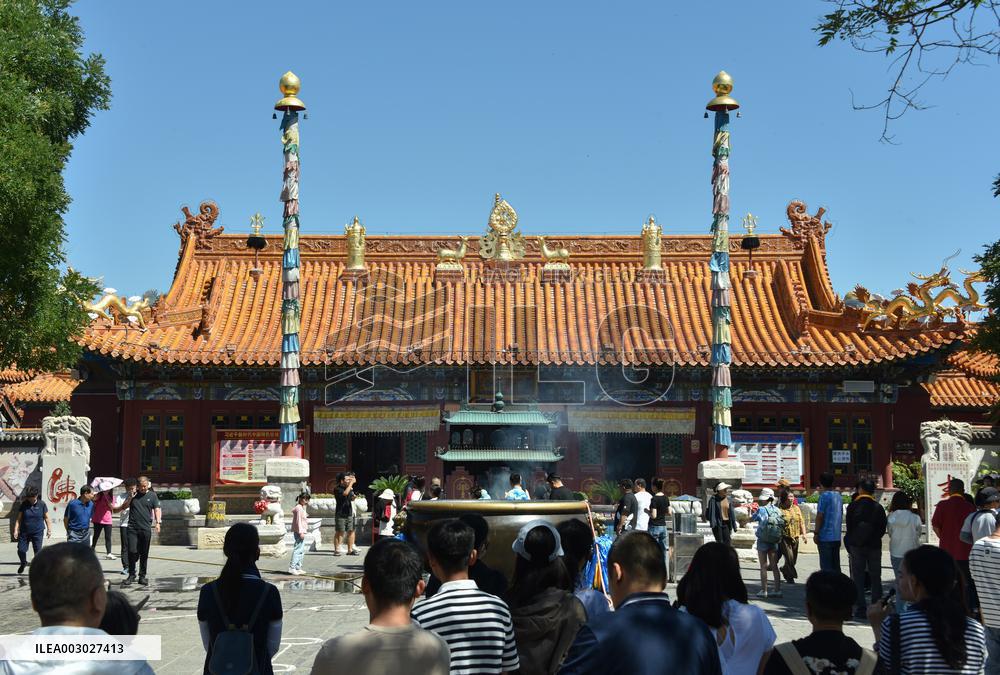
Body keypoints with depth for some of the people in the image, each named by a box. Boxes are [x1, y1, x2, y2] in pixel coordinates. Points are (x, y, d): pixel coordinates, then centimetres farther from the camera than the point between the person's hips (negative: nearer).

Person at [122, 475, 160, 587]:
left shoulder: (152, 495, 8)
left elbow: (156, 509, 5)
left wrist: (157, 522, -10)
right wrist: (130, 497, -6)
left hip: (146, 529, 0)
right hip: (132, 528, 0)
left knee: (144, 554, 5)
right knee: (132, 552, -7)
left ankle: (142, 576, 14)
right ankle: (131, 575, 7)